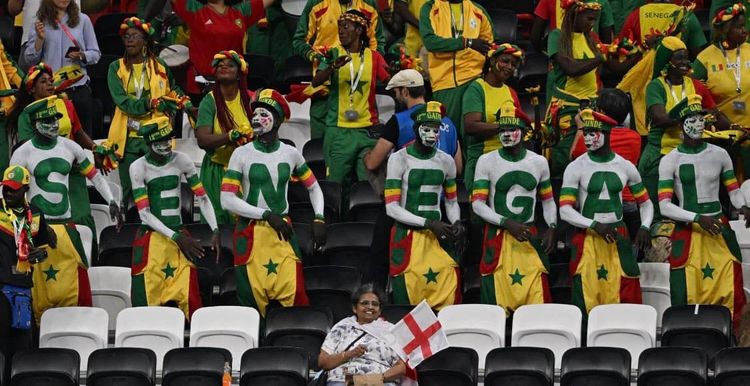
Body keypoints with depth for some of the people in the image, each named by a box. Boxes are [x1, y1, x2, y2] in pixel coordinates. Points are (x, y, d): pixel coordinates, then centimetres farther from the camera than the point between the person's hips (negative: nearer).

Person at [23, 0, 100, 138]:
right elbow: (30, 59, 5)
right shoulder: (41, 22, 6)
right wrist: (40, 39, -9)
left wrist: (82, 55, -13)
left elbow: (95, 54, 7)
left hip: (79, 87, 0)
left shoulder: (82, 20, 6)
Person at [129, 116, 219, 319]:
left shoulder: (181, 161, 2)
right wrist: (176, 238, -14)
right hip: (151, 238, -2)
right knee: (147, 303, -9)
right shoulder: (139, 167, -6)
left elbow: (202, 198, 7)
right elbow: (144, 214, -8)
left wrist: (215, 230, -5)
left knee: (189, 300, -8)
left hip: (179, 235, 2)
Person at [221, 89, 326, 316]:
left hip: (283, 233, 2)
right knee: (251, 300, -1)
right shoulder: (242, 154, 0)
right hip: (250, 235, -2)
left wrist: (319, 219, 5)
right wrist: (267, 216, -11)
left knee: (295, 296, -9)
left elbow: (313, 187, 21)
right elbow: (227, 200, -7)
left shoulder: (290, 154, 8)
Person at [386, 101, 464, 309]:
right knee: (406, 306, -6)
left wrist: (456, 223, 0)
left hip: (438, 238, 4)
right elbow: (392, 207, -8)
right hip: (407, 238, -4)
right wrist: (428, 224, -15)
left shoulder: (445, 161, 10)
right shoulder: (400, 159, -4)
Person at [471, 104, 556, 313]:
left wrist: (551, 228, 3)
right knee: (496, 302, -6)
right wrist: (507, 223, -13)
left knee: (538, 299, -6)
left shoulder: (539, 162, 8)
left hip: (529, 237, 2)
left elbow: (548, 200, 19)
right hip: (497, 239, -2)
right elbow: (477, 203, -3)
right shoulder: (487, 161, 1)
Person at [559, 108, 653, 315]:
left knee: (627, 300, -3)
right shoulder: (576, 168, 0)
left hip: (619, 240, 2)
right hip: (587, 241, -2)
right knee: (586, 304, -5)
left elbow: (645, 203, 17)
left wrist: (644, 227, -2)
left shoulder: (625, 166, 7)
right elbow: (565, 211, -7)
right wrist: (595, 225, -19)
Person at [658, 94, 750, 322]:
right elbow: (664, 206, -6)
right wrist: (698, 218, -17)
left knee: (731, 297, -5)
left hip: (720, 233, 2)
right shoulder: (670, 161, -1)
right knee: (686, 302, -5)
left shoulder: (719, 155, 7)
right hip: (687, 235, -2)